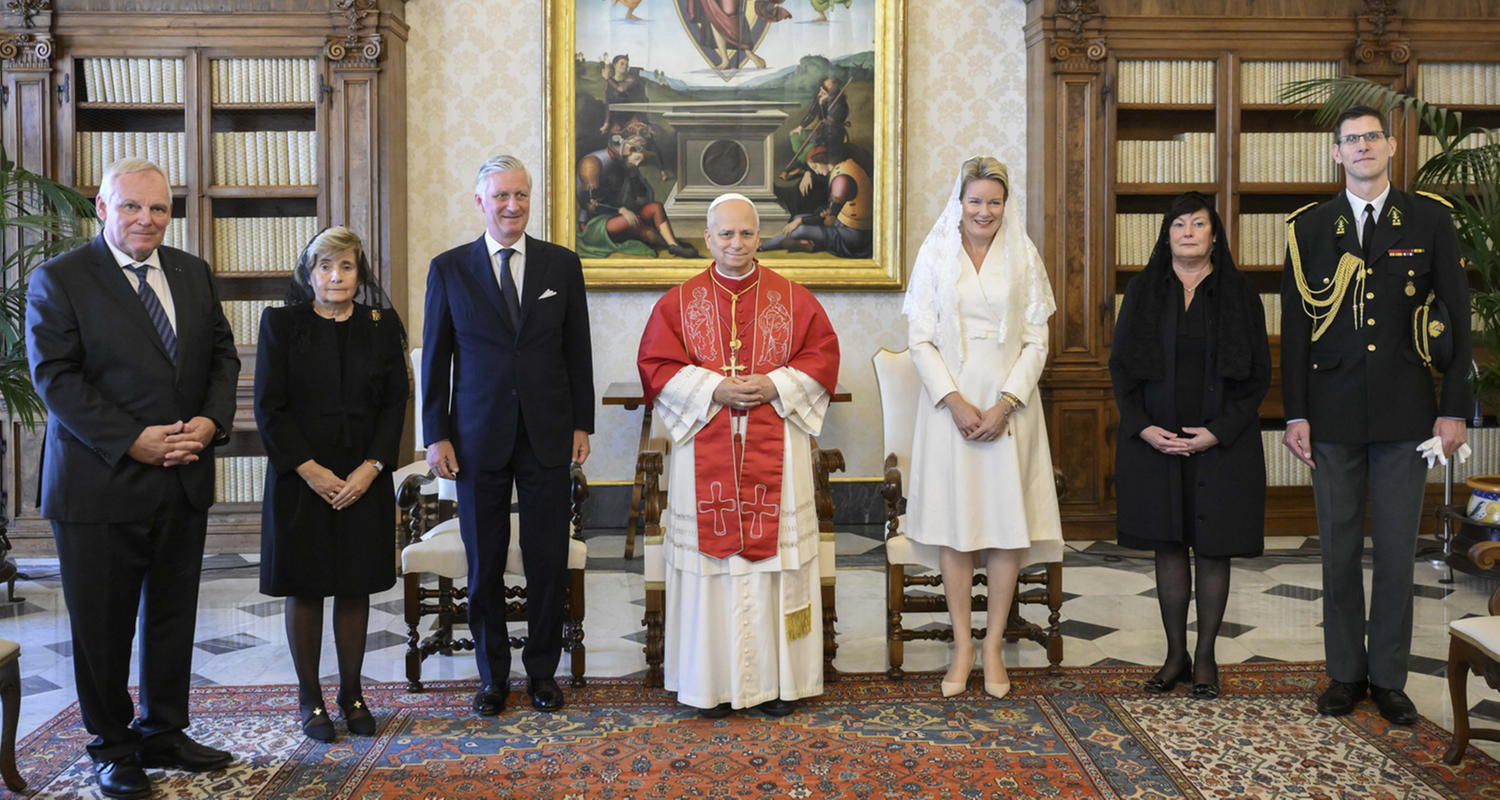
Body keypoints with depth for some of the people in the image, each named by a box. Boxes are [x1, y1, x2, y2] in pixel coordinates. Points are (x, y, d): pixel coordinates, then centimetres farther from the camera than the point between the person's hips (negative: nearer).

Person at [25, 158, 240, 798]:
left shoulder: (194, 273, 11)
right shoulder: (58, 279, -5)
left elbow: (222, 355, 11)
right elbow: (54, 377, -11)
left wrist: (210, 421, -7)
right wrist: (132, 441, -18)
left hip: (184, 481, 5)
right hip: (101, 482, -5)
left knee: (173, 616, 13)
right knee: (102, 624, 6)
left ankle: (163, 733, 29)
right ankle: (112, 746, 23)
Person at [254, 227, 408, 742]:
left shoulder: (382, 326, 5)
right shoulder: (280, 324, 0)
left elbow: (395, 403, 3)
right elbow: (269, 408, -4)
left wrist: (371, 467, -9)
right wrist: (311, 471, -12)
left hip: (364, 480, 2)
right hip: (301, 479, -1)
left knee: (356, 587, 7)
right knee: (304, 588, 5)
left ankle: (352, 693, 20)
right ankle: (310, 699, 17)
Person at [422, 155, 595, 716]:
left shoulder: (562, 264, 6)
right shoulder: (449, 269, 3)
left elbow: (578, 351, 8)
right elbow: (436, 359, 4)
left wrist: (582, 424, 4)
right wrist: (436, 435, -1)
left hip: (548, 437, 1)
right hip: (479, 438, 0)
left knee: (549, 560, 4)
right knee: (484, 564, 6)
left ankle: (542, 671, 20)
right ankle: (493, 675, 22)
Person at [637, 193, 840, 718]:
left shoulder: (792, 298, 7)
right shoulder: (680, 302, 6)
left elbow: (823, 354, 4)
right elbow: (656, 364, 0)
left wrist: (776, 386, -12)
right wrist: (714, 389, -13)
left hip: (775, 451, 0)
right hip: (706, 449, 0)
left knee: (775, 554, 2)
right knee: (712, 553, 1)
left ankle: (777, 677, 12)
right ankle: (715, 681, 11)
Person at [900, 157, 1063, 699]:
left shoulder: (1023, 258, 6)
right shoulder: (935, 256, 4)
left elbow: (1036, 342, 3)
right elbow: (921, 339, 0)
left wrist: (1005, 403, -10)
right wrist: (954, 401, -11)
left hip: (1009, 406, 1)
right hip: (950, 404, -1)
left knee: (1008, 524, 0)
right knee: (954, 523, 1)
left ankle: (994, 646, 11)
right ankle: (962, 648, 10)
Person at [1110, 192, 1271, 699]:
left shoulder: (1238, 294, 1)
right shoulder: (1144, 291, 5)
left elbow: (1258, 375, 0)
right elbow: (1121, 366, 4)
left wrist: (1218, 431, -11)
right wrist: (1143, 427, -8)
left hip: (1221, 443, -1)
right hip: (1155, 440, 1)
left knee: (1214, 549, 4)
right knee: (1168, 546, 6)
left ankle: (1206, 657, 16)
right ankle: (1176, 654, 17)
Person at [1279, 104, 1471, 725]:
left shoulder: (1429, 220, 5)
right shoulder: (1310, 226, 6)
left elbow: (1457, 318, 4)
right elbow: (1295, 325, 5)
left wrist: (1454, 408, -2)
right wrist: (1295, 413, -1)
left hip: (1406, 411, 0)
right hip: (1334, 412, 1)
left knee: (1397, 550, 5)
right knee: (1339, 550, 7)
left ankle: (1389, 678, 17)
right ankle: (1346, 673, 19)